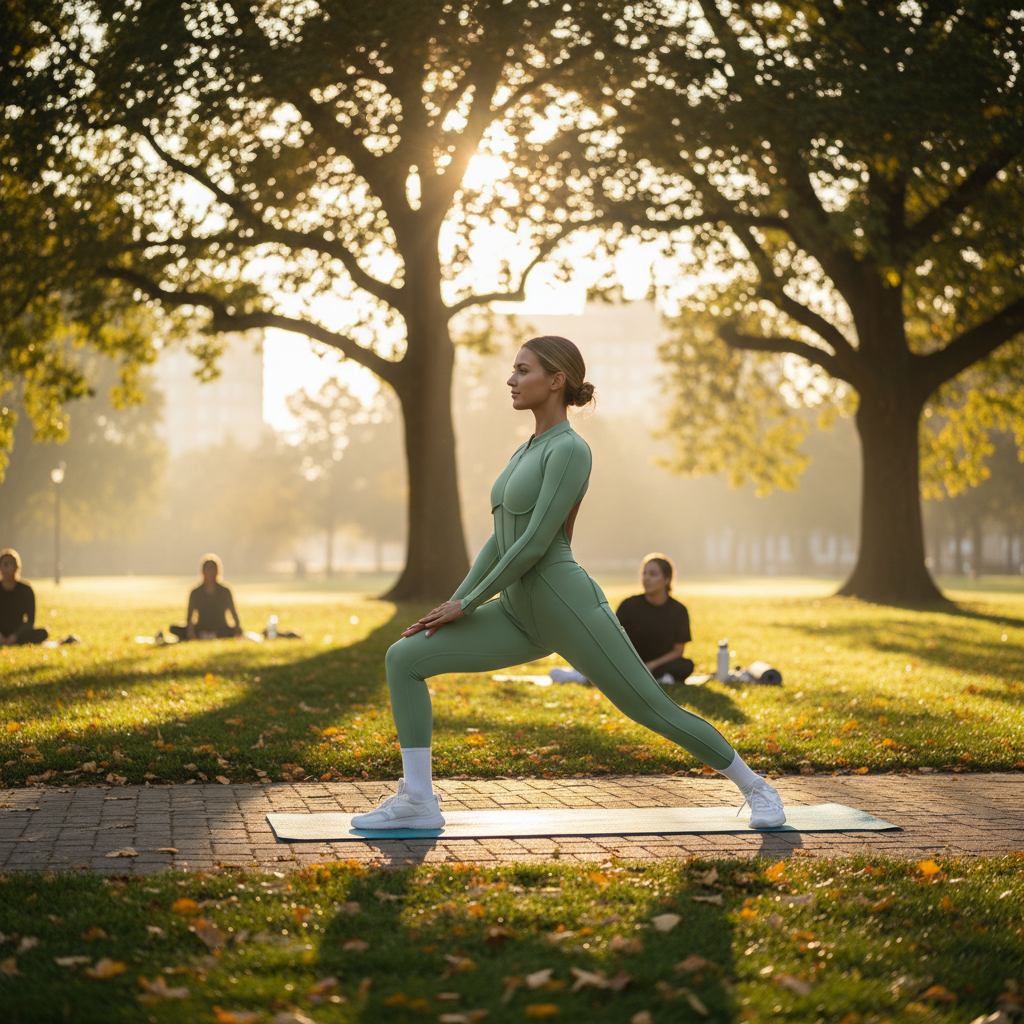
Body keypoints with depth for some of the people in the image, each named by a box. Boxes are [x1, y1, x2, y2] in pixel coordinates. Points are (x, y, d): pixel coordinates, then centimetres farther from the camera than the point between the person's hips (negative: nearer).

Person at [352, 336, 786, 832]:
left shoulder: (571, 449, -11)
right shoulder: (527, 453, 18)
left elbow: (536, 542, -16)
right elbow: (501, 540, 18)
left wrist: (468, 603, -10)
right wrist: (455, 602, 7)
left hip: (569, 609, -8)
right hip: (521, 617, 8)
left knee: (653, 709, -2)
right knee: (402, 658, -2)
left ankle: (755, 786, 20)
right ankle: (417, 799, -5)